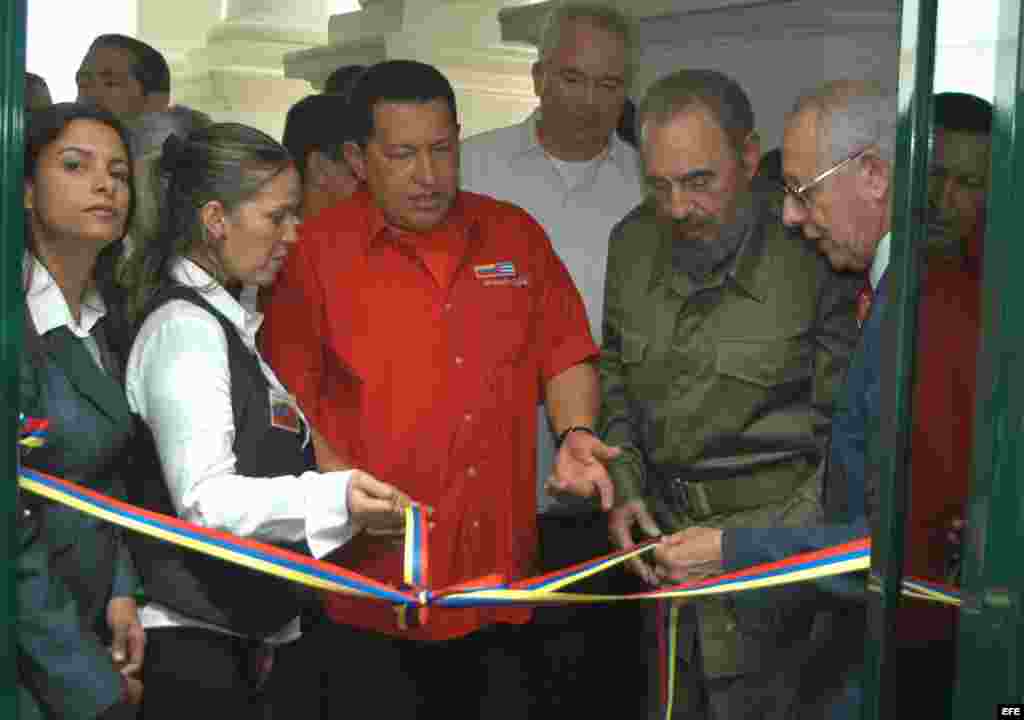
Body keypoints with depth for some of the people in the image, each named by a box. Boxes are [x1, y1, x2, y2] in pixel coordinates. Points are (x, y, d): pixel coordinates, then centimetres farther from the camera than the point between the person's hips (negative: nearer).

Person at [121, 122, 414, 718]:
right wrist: (333, 500, -39)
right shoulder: (184, 329, -15)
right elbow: (203, 498, -26)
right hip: (196, 643, -9)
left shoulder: (222, 322, 16)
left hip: (245, 635, 9)